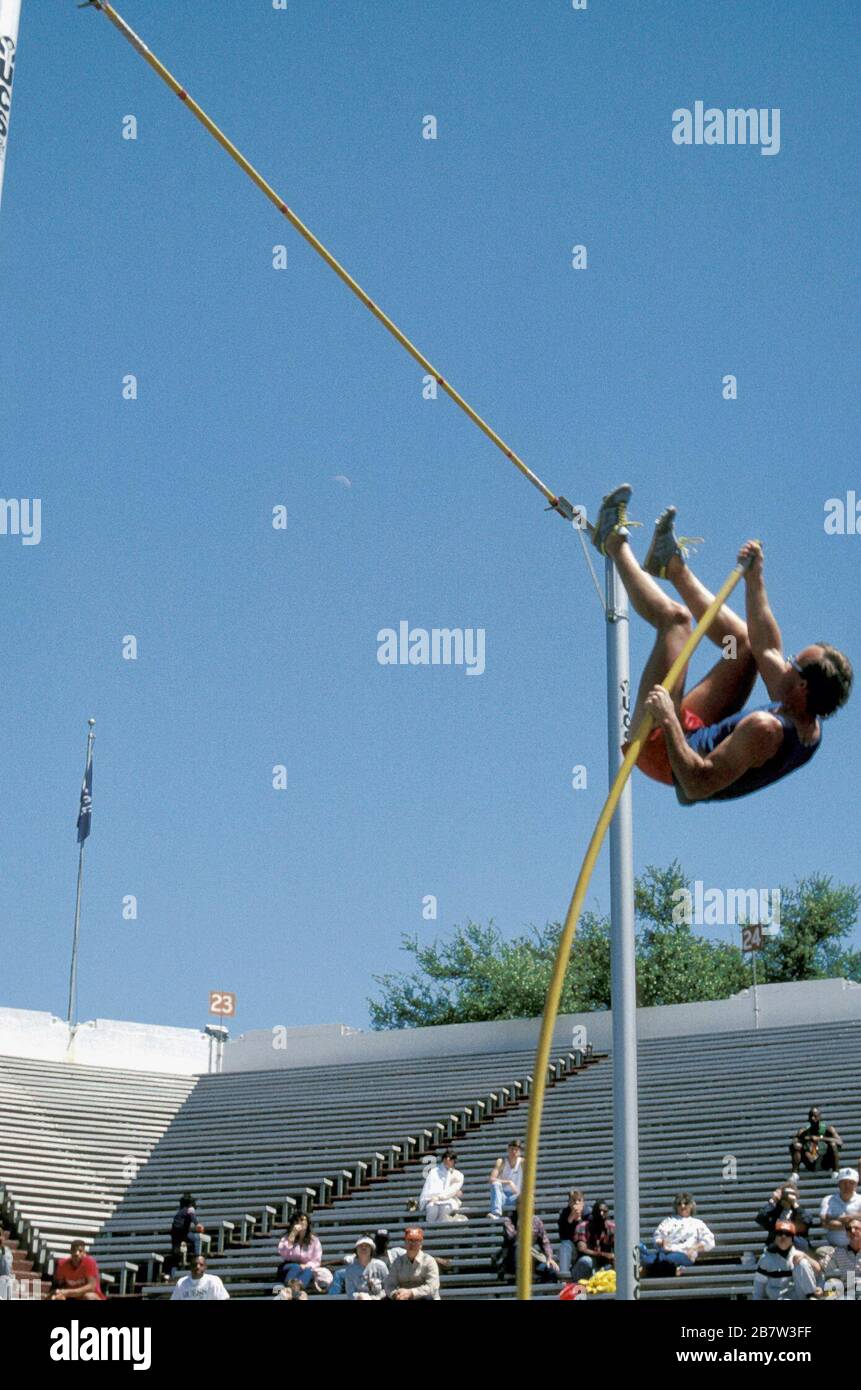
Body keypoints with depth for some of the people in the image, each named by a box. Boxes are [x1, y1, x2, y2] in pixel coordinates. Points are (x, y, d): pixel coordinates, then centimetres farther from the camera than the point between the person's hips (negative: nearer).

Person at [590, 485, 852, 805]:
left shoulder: (765, 730, -37)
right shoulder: (809, 729, -9)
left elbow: (697, 786, -41)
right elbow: (767, 647, 6)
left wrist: (668, 722, -45)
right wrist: (755, 578, 11)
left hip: (659, 746, -8)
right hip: (697, 736, 8)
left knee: (676, 617, -11)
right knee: (746, 643, 16)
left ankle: (616, 544, 13)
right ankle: (674, 567, 36)